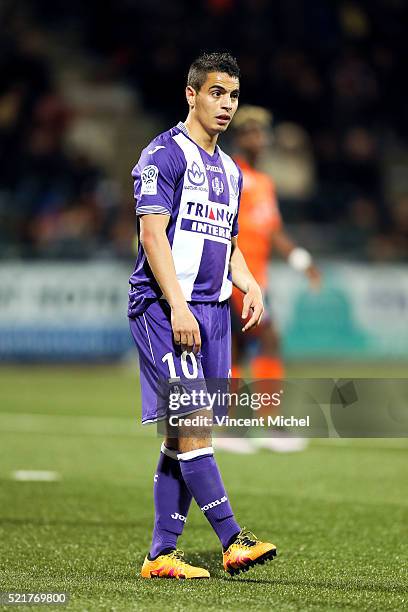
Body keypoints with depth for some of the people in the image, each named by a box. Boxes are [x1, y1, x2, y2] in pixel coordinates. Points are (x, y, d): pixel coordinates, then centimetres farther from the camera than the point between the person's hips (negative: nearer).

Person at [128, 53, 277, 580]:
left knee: (184, 435, 5)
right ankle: (234, 542, -18)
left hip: (212, 309, 8)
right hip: (164, 306, -8)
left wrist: (248, 284, 8)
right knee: (190, 425, -14)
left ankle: (161, 554, 7)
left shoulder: (229, 170, 20)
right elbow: (152, 233, -12)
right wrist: (178, 306, -20)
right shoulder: (164, 154, -5)